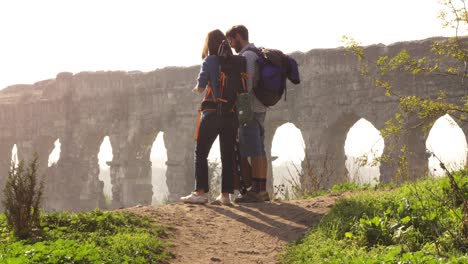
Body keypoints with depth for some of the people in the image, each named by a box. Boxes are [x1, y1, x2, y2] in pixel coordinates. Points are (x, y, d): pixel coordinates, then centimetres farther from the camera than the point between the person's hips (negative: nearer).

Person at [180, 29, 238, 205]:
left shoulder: (209, 61, -4)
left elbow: (200, 88, -7)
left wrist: (197, 88, 15)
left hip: (212, 111, -4)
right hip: (231, 113, 4)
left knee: (201, 153, 4)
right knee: (228, 155, 7)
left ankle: (200, 192, -3)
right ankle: (225, 194, 5)